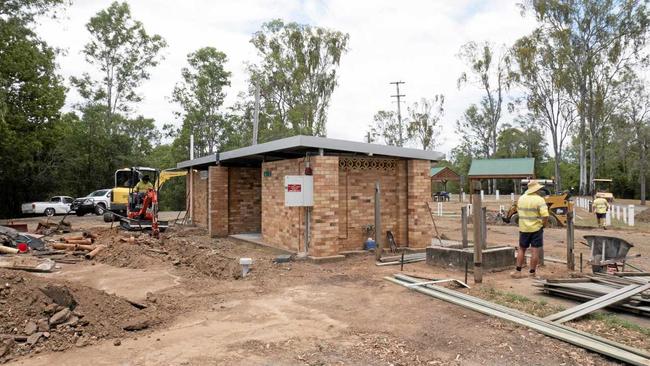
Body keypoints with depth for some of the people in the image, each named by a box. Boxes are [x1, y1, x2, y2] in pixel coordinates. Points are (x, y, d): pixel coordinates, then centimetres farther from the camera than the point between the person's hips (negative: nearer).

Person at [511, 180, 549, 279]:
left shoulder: (521, 198, 3)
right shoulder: (539, 200, -13)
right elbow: (545, 215, -20)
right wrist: (544, 225, -4)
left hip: (523, 228, 4)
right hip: (536, 228, -4)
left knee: (521, 249, 14)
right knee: (535, 251, 5)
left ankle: (518, 271, 14)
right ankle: (532, 272, 12)